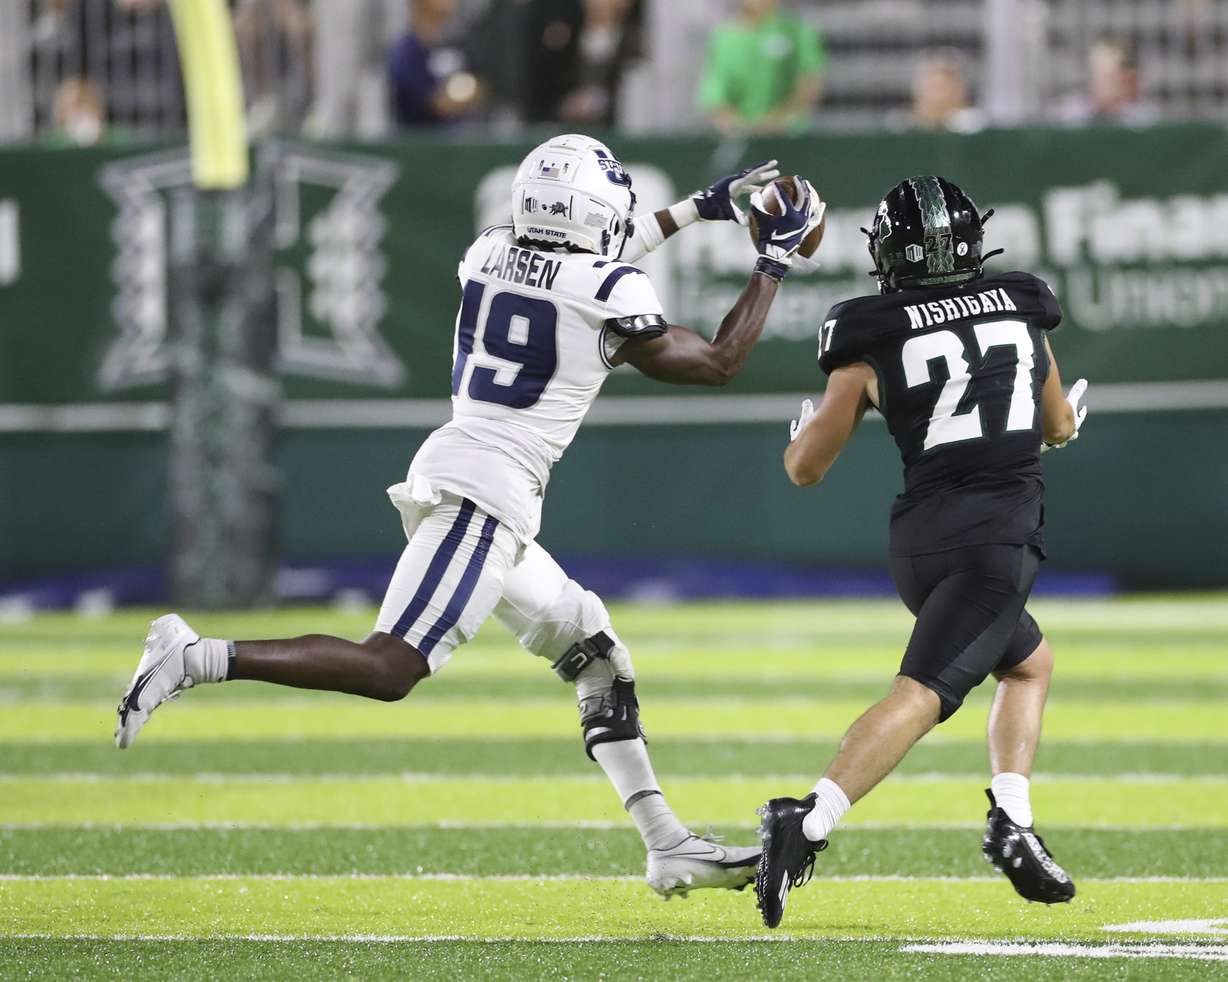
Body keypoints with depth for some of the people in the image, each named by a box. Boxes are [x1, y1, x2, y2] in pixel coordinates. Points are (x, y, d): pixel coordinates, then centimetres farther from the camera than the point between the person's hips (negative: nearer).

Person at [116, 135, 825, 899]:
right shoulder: (611, 297, -7)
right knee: (389, 670, -13)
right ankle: (199, 659, -21)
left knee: (598, 656, 16)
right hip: (490, 491, -9)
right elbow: (718, 365, 7)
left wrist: (698, 209, 39)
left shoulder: (489, 257, 13)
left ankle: (668, 844, 16)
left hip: (452, 466, 9)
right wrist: (775, 263, 16)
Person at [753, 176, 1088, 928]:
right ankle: (811, 822, -36)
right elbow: (1058, 428, 24)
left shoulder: (873, 341, 7)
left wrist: (805, 426, 31)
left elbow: (805, 467, 8)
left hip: (922, 533, 3)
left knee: (1030, 663, 27)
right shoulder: (1022, 310, 11)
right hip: (999, 533, -3)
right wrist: (1068, 415, 48)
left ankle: (1013, 822, 10)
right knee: (922, 694, -15)